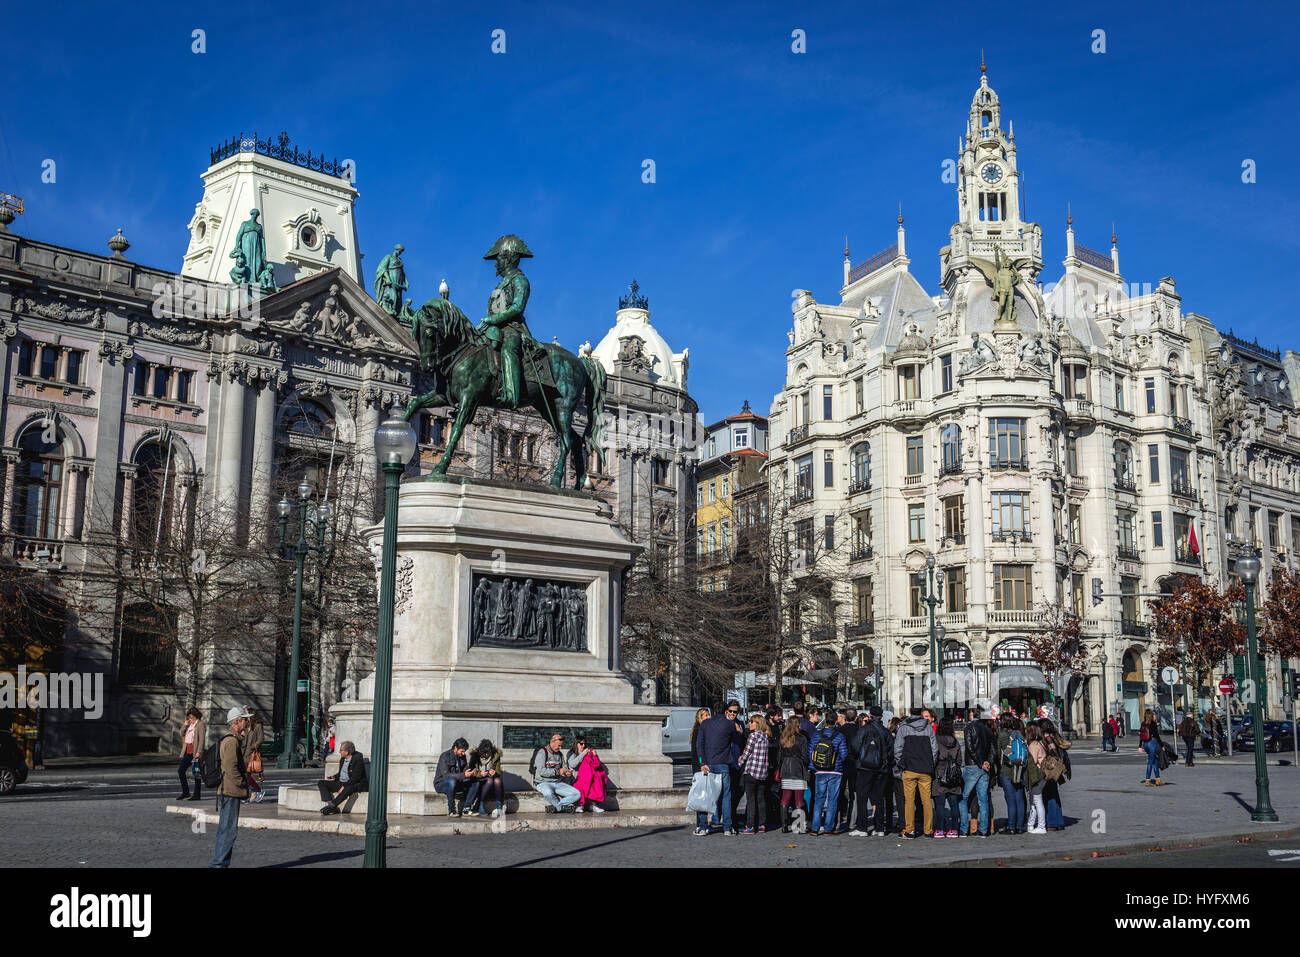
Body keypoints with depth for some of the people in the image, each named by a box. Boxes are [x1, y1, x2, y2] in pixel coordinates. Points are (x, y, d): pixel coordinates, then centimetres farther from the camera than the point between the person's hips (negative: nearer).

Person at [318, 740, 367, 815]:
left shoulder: (357, 759, -12)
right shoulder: (342, 759, 13)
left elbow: (356, 777, -19)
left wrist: (344, 786, -26)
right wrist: (334, 777, 1)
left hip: (354, 784, -8)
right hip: (340, 783, 8)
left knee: (348, 789, -43)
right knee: (321, 783, -6)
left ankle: (331, 806, -37)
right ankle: (331, 805, -26)